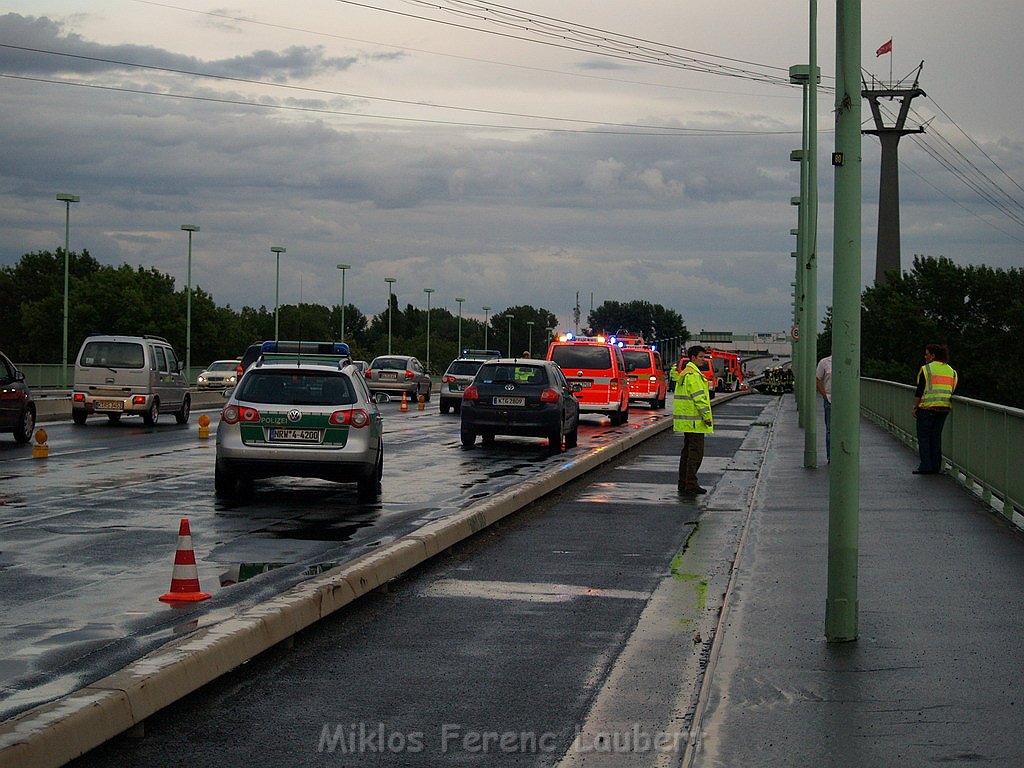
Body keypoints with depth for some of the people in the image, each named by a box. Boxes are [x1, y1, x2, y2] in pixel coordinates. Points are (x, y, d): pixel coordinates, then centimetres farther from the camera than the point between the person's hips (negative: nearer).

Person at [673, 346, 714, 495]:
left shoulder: (684, 373, 17)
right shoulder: (693, 375, -16)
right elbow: (699, 398, -19)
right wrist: (707, 416, -17)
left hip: (685, 419, 11)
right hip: (694, 421, -11)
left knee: (687, 451, 16)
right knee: (696, 453, -8)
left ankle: (683, 483, 20)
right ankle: (690, 486, -9)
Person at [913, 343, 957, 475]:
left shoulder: (926, 369, -5)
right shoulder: (951, 370, 12)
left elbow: (919, 391, -8)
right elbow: (953, 390, 11)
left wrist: (915, 407, -3)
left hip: (927, 407, -6)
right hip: (944, 408, 6)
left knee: (923, 436, 0)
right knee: (936, 436, 11)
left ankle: (926, 466, -7)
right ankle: (936, 467, 9)